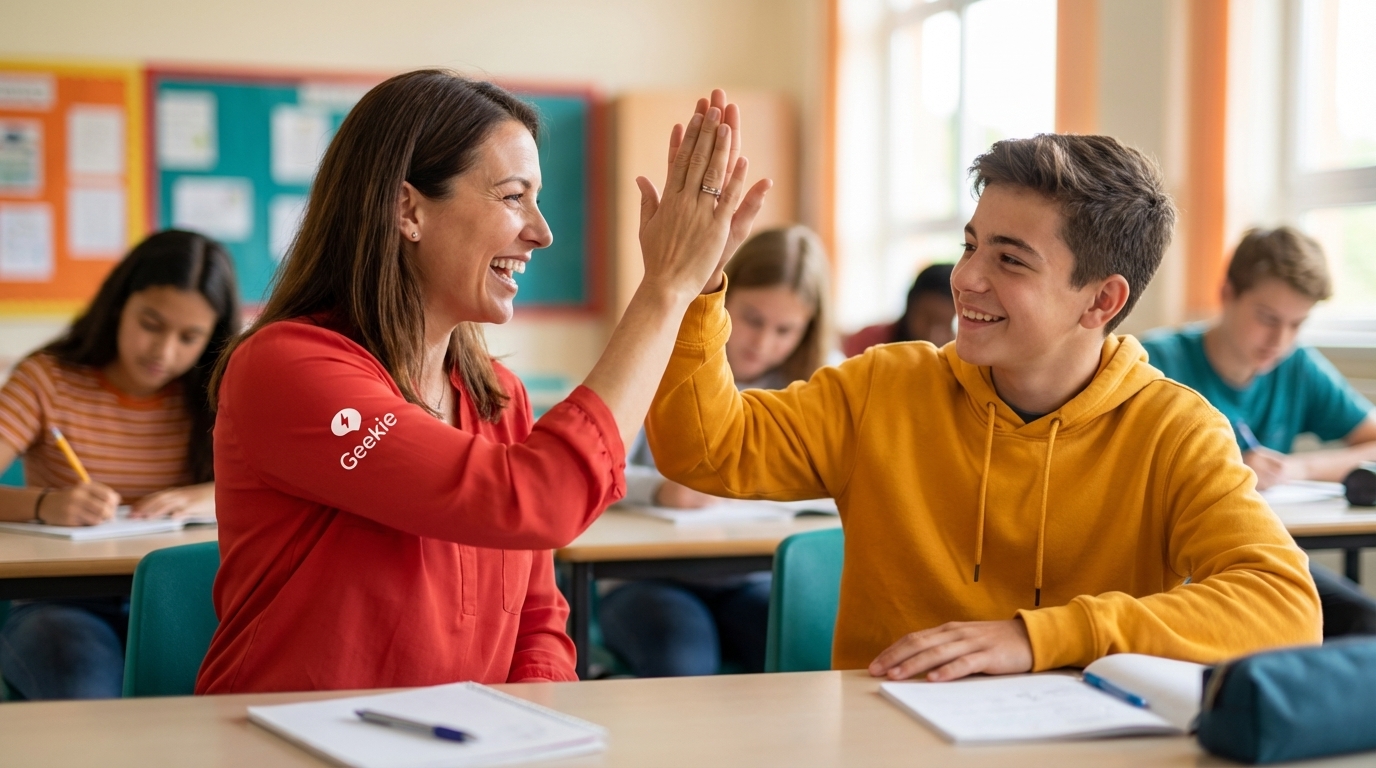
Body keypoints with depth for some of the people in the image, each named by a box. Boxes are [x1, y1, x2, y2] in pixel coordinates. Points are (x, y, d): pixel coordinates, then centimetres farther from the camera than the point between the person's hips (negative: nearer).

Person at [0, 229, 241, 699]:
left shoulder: (213, 398, 7)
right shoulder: (47, 379, 2)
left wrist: (210, 497, -19)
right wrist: (43, 503, -31)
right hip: (61, 606, -1)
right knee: (83, 692, -34)